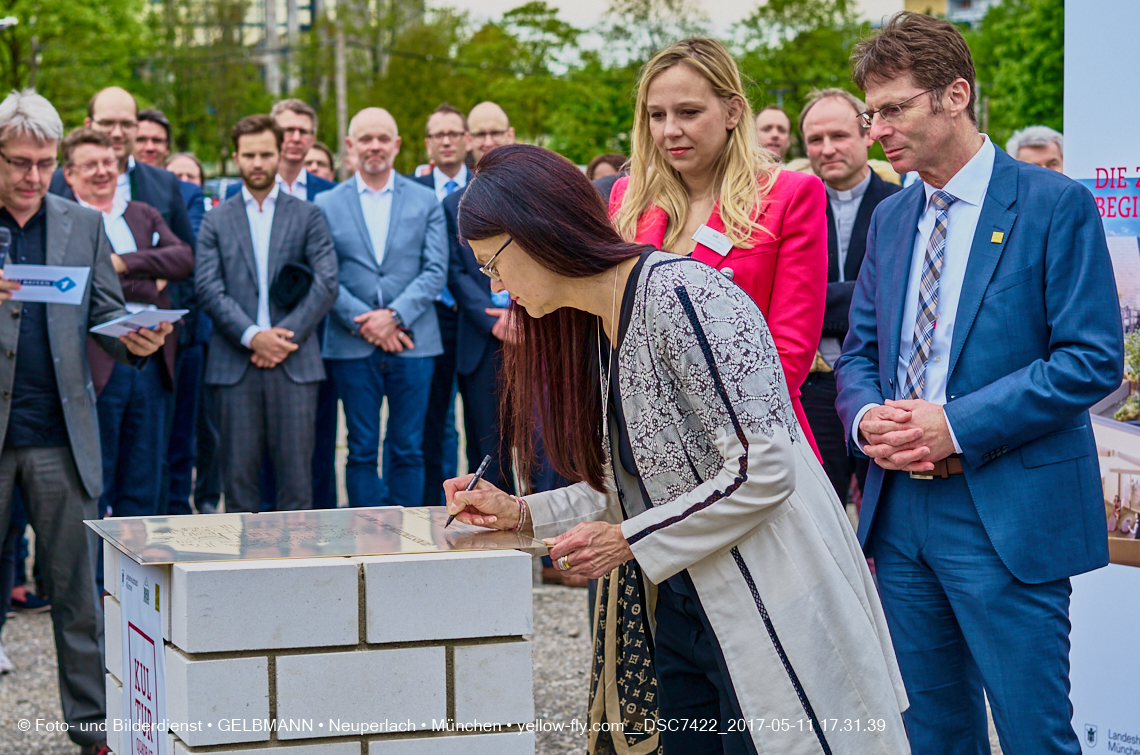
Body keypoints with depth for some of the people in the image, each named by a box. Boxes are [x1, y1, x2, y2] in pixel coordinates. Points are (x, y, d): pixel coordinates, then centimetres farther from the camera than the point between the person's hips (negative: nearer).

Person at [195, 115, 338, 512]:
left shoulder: (308, 216, 10)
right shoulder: (216, 220, 11)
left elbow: (326, 284, 1)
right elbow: (209, 289, 1)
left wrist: (286, 334, -10)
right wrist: (252, 336, -13)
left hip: (295, 362, 0)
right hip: (234, 364, 0)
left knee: (296, 471, -1)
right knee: (238, 471, 2)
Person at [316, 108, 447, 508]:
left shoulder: (426, 201, 8)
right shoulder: (327, 205, 7)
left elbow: (435, 271, 1)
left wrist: (394, 315, -12)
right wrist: (363, 321, -12)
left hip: (412, 343, 0)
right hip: (352, 347, 0)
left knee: (408, 449, 4)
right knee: (362, 450, 3)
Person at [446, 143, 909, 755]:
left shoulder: (679, 294, -18)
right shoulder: (595, 324, 12)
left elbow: (763, 470, -21)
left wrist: (631, 540, -15)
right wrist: (523, 514, 7)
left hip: (770, 612, -9)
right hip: (681, 616, 9)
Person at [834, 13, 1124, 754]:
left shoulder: (1054, 205, -7)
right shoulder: (890, 219, 13)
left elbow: (1093, 358, -13)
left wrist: (959, 426, -19)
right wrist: (867, 417, -7)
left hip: (1006, 517, -6)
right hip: (900, 509, 6)